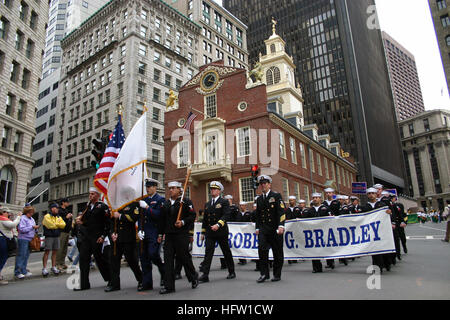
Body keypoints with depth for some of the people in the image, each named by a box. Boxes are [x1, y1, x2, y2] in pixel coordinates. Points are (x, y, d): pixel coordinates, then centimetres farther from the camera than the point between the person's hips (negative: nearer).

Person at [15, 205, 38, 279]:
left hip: (30, 239, 8)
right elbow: (22, 229, -17)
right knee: (21, 255, -6)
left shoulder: (32, 219, 17)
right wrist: (32, 227, -19)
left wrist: (36, 228, 1)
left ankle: (23, 271, 15)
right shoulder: (23, 218, -9)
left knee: (26, 255, 9)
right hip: (23, 239, -8)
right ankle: (17, 272, -1)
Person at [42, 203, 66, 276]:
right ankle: (44, 268, -4)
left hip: (56, 237, 6)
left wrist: (55, 224, -10)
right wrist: (58, 225, -2)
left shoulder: (59, 217, 16)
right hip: (49, 236, -5)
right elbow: (50, 225, -16)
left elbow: (63, 225, 1)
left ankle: (53, 267, 14)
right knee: (47, 251, -7)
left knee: (54, 252, 8)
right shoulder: (47, 216, -3)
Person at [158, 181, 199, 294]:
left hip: (182, 235, -5)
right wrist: (160, 234, 15)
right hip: (169, 235, 5)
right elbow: (162, 220, 16)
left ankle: (193, 277, 30)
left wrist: (183, 222, -19)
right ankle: (168, 286, 7)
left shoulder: (186, 201, -2)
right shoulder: (165, 203, 13)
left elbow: (192, 215, -6)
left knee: (184, 257, 4)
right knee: (168, 259, 1)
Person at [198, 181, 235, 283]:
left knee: (226, 252, 9)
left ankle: (231, 272, 25)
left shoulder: (224, 202, -3)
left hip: (221, 232, -4)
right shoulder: (207, 204, 15)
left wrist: (218, 225, -27)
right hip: (210, 233, 4)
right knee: (208, 253, -5)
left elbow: (227, 215, -16)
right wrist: (203, 232, 16)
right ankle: (205, 275, -6)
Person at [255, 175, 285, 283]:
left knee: (277, 252, 3)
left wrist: (281, 226, -19)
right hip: (263, 229, 4)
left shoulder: (276, 196, 0)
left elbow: (281, 212, -9)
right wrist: (257, 228, 14)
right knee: (262, 249, -11)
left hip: (275, 229, -3)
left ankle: (277, 274, 17)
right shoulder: (259, 199, 15)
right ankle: (264, 274, -2)